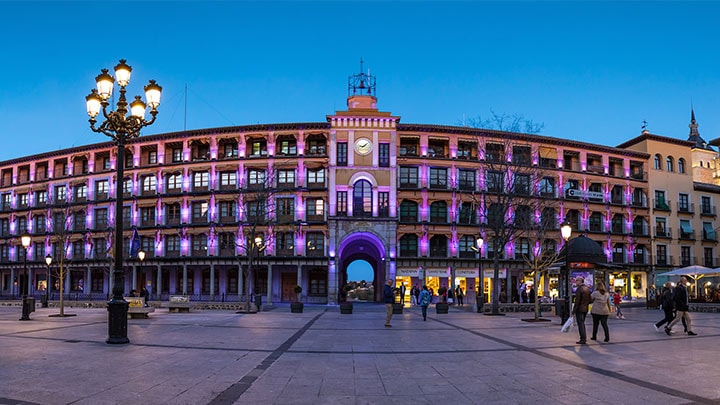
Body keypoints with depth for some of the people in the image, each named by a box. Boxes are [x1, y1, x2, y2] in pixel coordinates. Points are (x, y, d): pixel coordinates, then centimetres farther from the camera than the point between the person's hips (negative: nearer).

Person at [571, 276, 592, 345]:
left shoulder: (579, 289, -16)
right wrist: (586, 305, 19)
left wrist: (574, 310, -14)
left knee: (580, 324, -2)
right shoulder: (587, 288, 9)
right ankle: (584, 337, 22)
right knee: (582, 323, 19)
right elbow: (589, 300, 12)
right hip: (586, 308, 8)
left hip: (579, 309, -8)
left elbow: (577, 301, -19)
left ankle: (583, 340, -1)